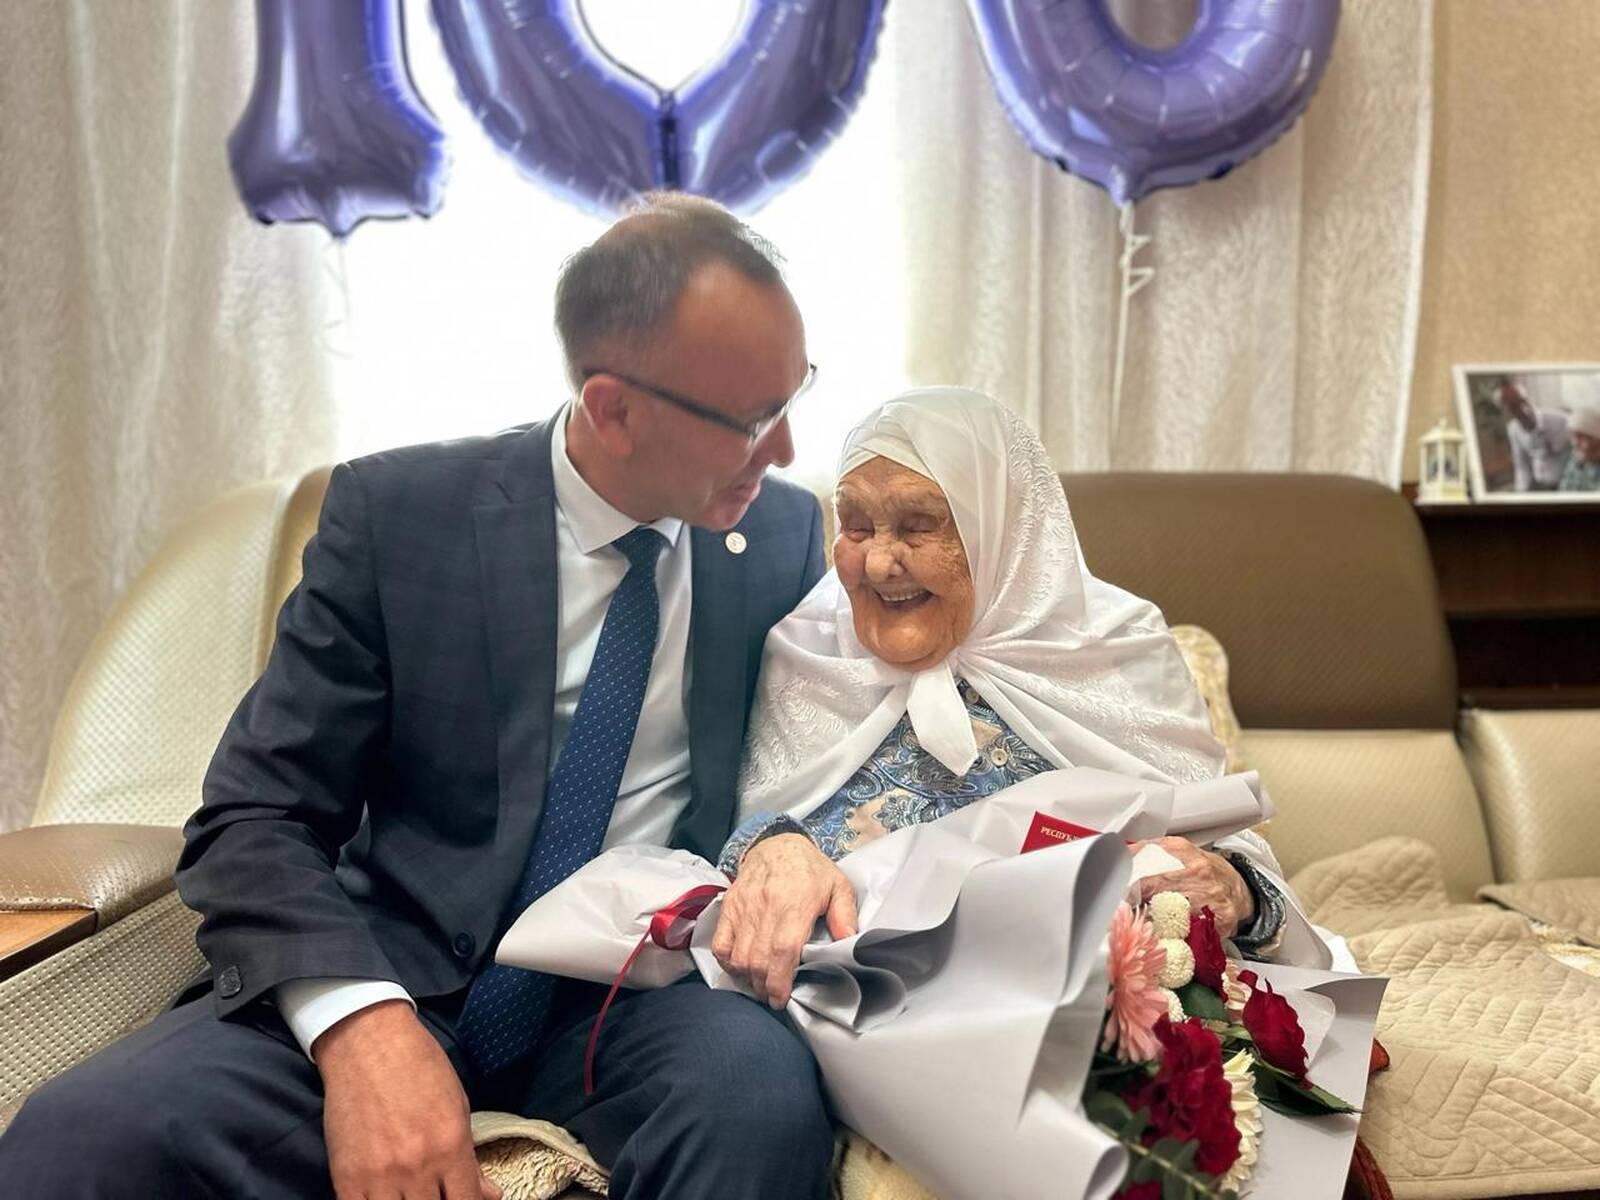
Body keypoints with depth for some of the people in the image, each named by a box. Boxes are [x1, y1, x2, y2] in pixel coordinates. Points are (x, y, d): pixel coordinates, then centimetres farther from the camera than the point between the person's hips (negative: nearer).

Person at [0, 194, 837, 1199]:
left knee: (760, 1092, -34)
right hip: (401, 975, 0)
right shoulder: (397, 514, -5)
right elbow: (255, 819, -7)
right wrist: (363, 1022, -26)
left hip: (650, 990, 1)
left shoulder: (786, 535, 3)